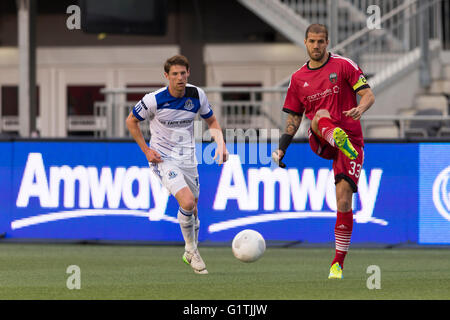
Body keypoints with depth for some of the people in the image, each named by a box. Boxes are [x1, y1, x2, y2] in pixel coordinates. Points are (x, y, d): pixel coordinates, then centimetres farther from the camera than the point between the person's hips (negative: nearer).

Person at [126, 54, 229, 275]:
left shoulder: (197, 95, -5)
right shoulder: (154, 100, -16)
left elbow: (211, 121, 11)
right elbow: (131, 121, 0)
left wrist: (220, 143, -6)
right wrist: (146, 150, -8)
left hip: (187, 158, 4)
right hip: (162, 158, -4)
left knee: (192, 211, 9)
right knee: (187, 202, -23)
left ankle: (190, 253, 34)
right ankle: (192, 250, -3)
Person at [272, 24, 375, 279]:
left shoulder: (344, 65, 3)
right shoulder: (298, 78, 14)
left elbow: (369, 95, -3)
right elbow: (294, 117, 21)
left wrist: (360, 109, -26)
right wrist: (282, 148, 10)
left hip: (352, 140, -2)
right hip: (319, 143, 2)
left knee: (344, 202, -11)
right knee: (321, 116, -34)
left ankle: (338, 263, -2)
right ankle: (337, 139, -70)